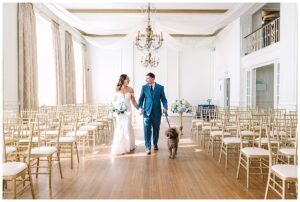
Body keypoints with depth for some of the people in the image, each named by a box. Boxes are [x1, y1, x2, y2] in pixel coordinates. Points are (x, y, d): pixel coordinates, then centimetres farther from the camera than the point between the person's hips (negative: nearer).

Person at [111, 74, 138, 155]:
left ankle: (127, 146, 21)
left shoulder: (130, 89, 1)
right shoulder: (117, 89, -1)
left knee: (127, 127, 3)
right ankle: (120, 147, 16)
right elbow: (114, 100, 3)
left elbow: (133, 101, 5)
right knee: (120, 128, 4)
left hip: (128, 110, 1)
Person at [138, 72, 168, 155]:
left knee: (156, 129, 12)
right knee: (147, 130, -6)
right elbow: (141, 99, 6)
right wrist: (140, 107, -10)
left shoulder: (160, 87, 3)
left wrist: (165, 107, -14)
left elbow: (163, 99, 3)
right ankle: (148, 147, 2)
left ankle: (155, 144, 34)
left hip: (157, 112, 1)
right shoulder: (144, 87, 5)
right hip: (147, 112, 0)